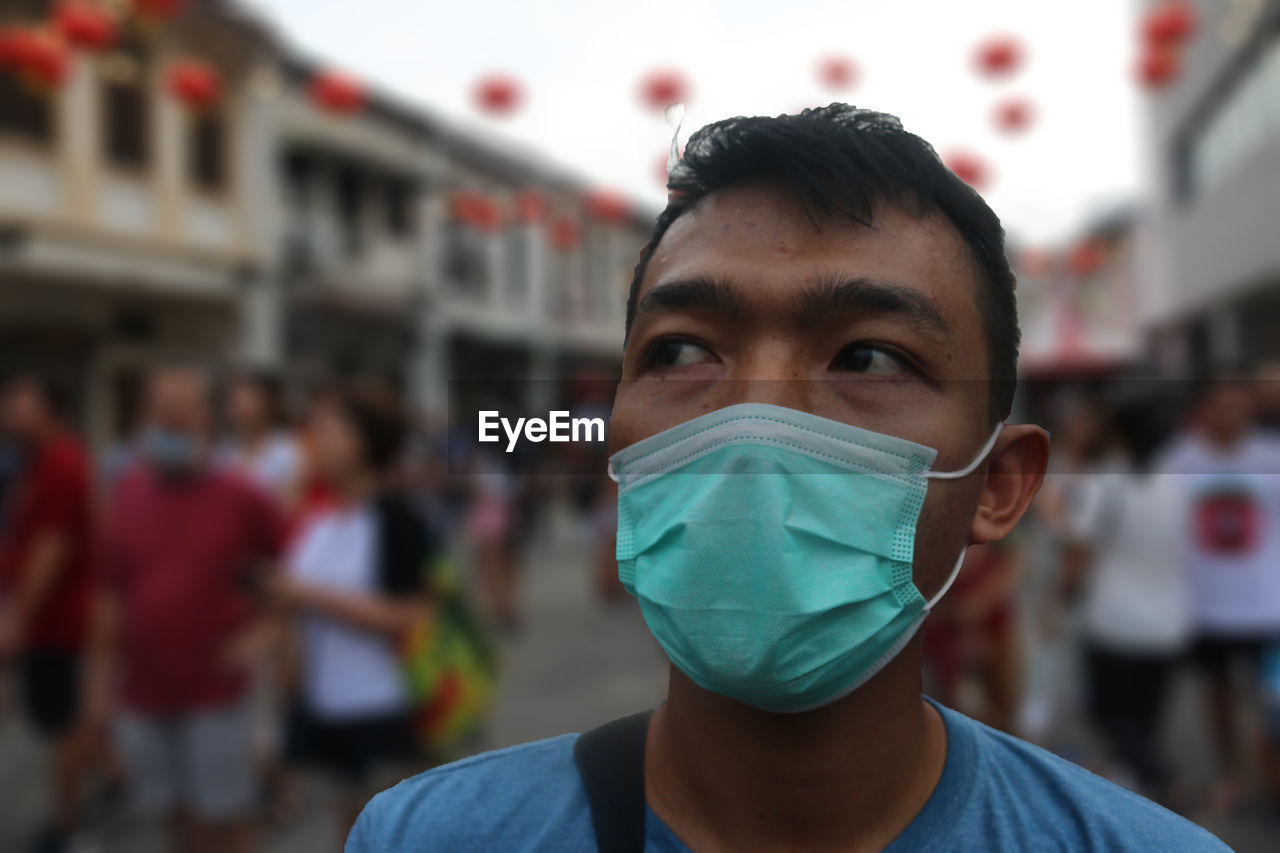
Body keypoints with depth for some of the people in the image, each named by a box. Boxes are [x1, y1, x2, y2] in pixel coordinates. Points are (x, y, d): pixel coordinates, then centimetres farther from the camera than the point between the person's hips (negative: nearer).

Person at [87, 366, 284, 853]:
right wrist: (103, 671, 10)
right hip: (143, 696, 4)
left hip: (215, 695, -3)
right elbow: (113, 592, 10)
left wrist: (264, 631, -9)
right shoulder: (129, 494, 3)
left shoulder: (239, 499, -8)